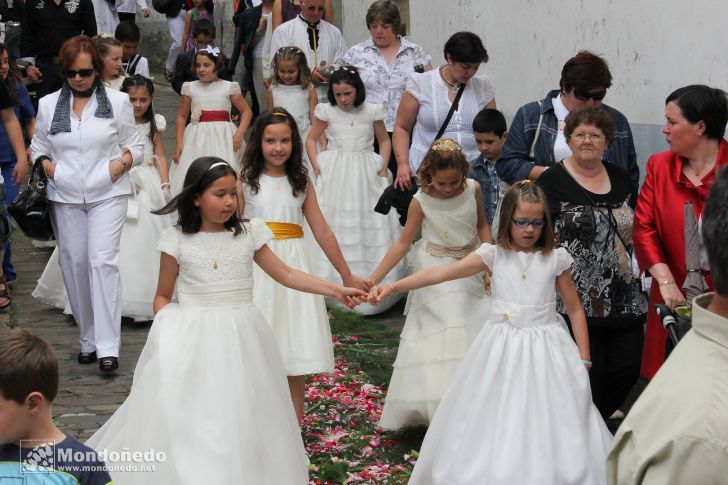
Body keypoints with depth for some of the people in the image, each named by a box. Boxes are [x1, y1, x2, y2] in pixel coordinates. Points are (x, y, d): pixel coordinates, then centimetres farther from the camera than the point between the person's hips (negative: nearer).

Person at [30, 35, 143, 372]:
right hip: (65, 197, 3)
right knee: (74, 264, 6)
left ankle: (107, 346, -13)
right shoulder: (48, 105, 8)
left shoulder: (118, 102, 3)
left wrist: (123, 162, -12)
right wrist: (46, 165, -5)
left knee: (102, 260, -14)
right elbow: (38, 148, 16)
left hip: (107, 194, -3)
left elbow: (134, 145, 9)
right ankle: (88, 338, 20)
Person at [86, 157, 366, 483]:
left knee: (240, 422, 5)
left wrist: (336, 290, -4)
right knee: (186, 421, -2)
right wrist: (165, 329, -13)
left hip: (238, 340, 2)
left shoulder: (248, 234, 2)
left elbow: (286, 275, 4)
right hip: (191, 341, -2)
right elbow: (163, 296, 5)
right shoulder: (178, 240, -3)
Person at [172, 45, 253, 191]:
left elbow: (246, 111, 6)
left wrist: (239, 134, -9)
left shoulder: (229, 87, 1)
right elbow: (182, 116, 12)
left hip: (223, 139, -1)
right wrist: (179, 143, 5)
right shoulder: (191, 88, 6)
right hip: (197, 139, 1)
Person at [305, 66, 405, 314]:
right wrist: (316, 165, 0)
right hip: (335, 175, 0)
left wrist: (383, 166, 0)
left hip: (366, 175, 0)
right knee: (333, 224, -1)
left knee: (369, 224, 0)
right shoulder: (327, 111, 0)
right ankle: (333, 283, 4)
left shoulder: (372, 112, 0)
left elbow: (384, 140, 12)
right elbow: (311, 139, 11)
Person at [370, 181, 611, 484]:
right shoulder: (494, 255, -1)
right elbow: (440, 273, -9)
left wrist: (583, 360, 2)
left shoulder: (555, 258, 0)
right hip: (502, 351, 1)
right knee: (495, 424, 4)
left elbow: (575, 309, 6)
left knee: (546, 427, 1)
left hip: (545, 351, -1)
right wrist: (392, 287, -18)